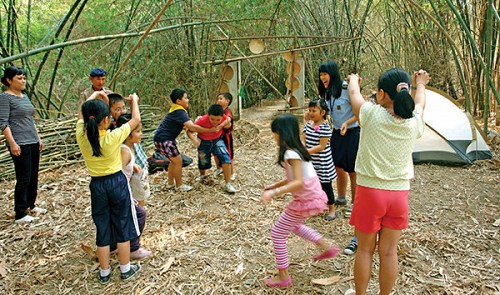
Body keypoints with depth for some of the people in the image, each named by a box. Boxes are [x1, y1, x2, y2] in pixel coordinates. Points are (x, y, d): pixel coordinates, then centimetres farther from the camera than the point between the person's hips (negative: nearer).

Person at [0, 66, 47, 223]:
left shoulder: (24, 96, 16)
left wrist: (38, 138, 19)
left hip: (33, 143, 8)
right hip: (20, 145, -8)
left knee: (33, 176, 13)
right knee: (23, 178, -5)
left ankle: (31, 205, 28)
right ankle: (20, 214, 4)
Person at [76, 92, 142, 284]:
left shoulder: (81, 136, -12)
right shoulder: (113, 137, -21)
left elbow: (81, 114, 10)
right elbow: (136, 120, -6)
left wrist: (95, 95, 19)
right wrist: (134, 100, 11)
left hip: (97, 185, 3)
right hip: (117, 182, -3)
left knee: (102, 229, 15)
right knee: (123, 226, 12)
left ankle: (104, 273, 27)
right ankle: (126, 269, 25)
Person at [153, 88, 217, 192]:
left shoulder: (176, 110, 10)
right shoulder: (179, 112, -21)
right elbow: (192, 127, -29)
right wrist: (210, 130, -24)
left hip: (162, 138, 10)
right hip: (163, 139, -10)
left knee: (174, 160, 19)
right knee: (178, 161, -2)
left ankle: (170, 183, 31)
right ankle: (179, 186, 10)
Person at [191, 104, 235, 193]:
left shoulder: (223, 117, -26)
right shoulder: (202, 120, -33)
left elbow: (228, 119, -1)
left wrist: (221, 125, -22)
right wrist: (194, 138, -47)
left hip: (217, 140, 2)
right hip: (204, 142, -1)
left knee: (226, 159, -17)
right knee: (204, 163, 8)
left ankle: (228, 184, -7)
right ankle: (202, 175, 47)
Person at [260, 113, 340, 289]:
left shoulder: (291, 153, -23)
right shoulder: (296, 149, 6)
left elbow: (299, 182, -31)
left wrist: (274, 193, -36)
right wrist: (275, 185, 15)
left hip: (306, 200, -9)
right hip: (313, 196, 9)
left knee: (278, 233, 3)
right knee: (294, 225, 32)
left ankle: (283, 277, 13)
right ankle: (328, 249, 36)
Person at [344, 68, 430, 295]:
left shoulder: (372, 114, -16)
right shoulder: (414, 123, -6)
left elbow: (354, 93, 5)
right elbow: (419, 104, 19)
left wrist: (353, 79, 28)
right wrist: (420, 85, 40)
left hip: (370, 191, -3)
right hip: (399, 193, 3)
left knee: (365, 249, 12)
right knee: (389, 252, 14)